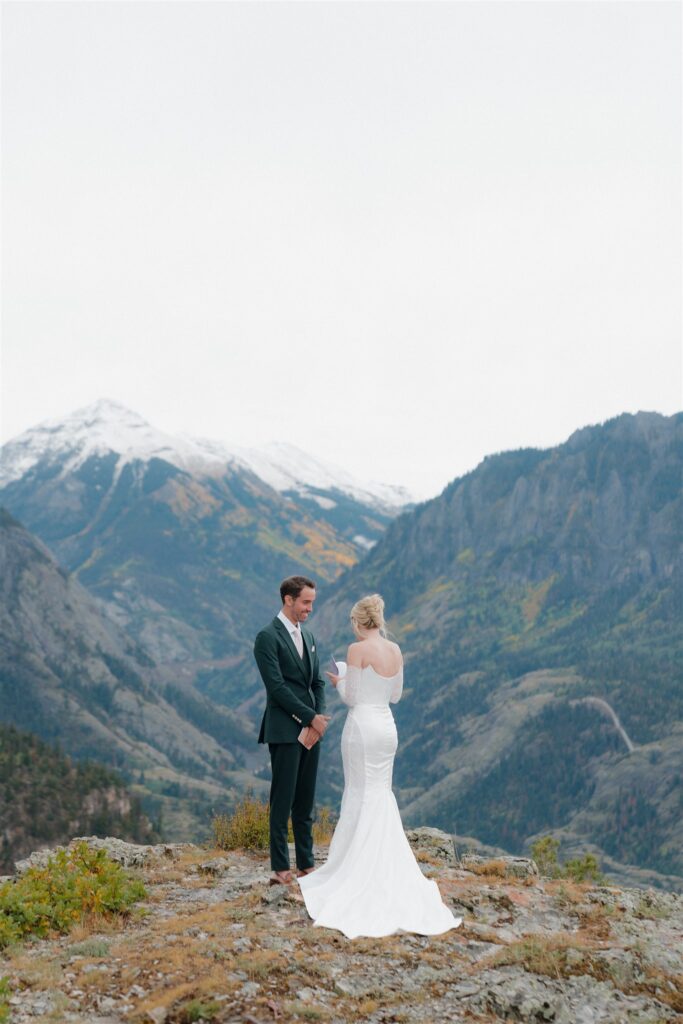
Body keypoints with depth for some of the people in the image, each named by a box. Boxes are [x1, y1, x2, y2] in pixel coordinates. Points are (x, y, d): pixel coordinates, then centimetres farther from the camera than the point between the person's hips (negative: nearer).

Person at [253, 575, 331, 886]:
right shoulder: (268, 637, -9)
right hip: (284, 730, -7)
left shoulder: (308, 637, 15)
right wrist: (311, 718, -14)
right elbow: (277, 687, -15)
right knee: (282, 801, -1)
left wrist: (319, 717, -2)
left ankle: (306, 865, 17)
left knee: (305, 802, 11)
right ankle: (280, 869, 5)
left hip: (311, 729, 7)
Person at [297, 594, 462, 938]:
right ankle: (388, 867, 20)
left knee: (362, 796, 2)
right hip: (387, 726, 7)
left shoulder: (358, 650, -15)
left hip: (362, 726, -6)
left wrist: (339, 682, 7)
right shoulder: (395, 650, 6)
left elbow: (351, 697, -12)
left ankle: (360, 866, 10)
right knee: (382, 794, 15)